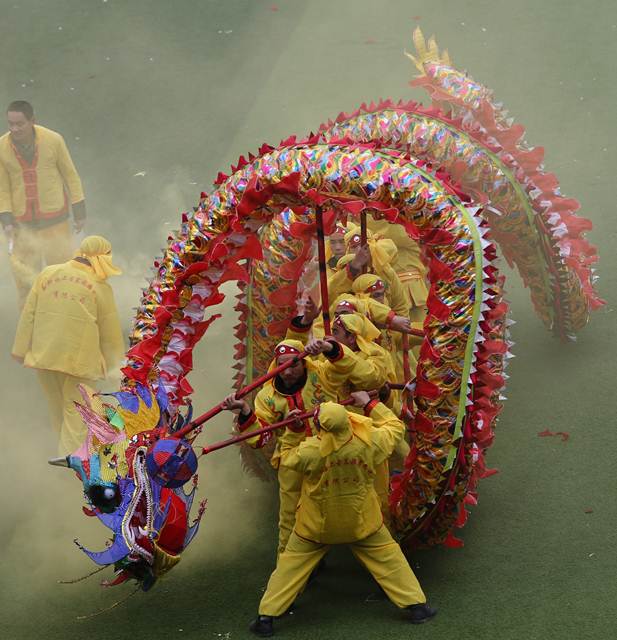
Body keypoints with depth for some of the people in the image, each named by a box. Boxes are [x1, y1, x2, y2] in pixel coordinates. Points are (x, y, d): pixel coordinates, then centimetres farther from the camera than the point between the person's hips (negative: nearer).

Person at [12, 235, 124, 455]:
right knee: (76, 414, 6)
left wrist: (22, 351, 11)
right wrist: (112, 361, 17)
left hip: (43, 355, 4)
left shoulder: (47, 274, 5)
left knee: (57, 410, 22)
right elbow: (110, 333, 1)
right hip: (78, 359, -4)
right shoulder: (101, 287, -5)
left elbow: (28, 316, 5)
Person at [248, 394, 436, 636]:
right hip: (361, 522, 1)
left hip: (316, 525, -1)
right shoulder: (369, 443, -23)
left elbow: (284, 460, -7)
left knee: (291, 564, 12)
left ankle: (266, 617, 15)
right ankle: (416, 606, 22)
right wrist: (369, 404, 3)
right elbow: (395, 426, -3)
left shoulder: (309, 452, -29)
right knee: (388, 557, 17)